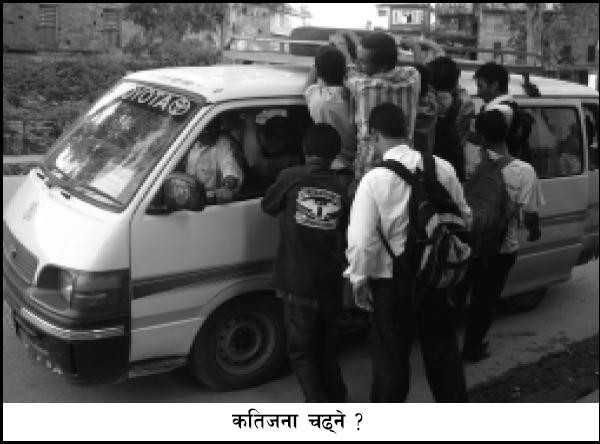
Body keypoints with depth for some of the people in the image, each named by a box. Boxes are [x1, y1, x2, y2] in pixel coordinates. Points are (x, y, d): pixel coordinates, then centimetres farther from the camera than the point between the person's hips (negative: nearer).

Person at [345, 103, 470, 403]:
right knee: (441, 344, 22)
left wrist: (359, 279, -7)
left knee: (391, 355, 11)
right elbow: (464, 216, 5)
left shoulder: (374, 180, -18)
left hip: (393, 279, -4)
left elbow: (362, 239, -21)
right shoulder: (441, 167, -6)